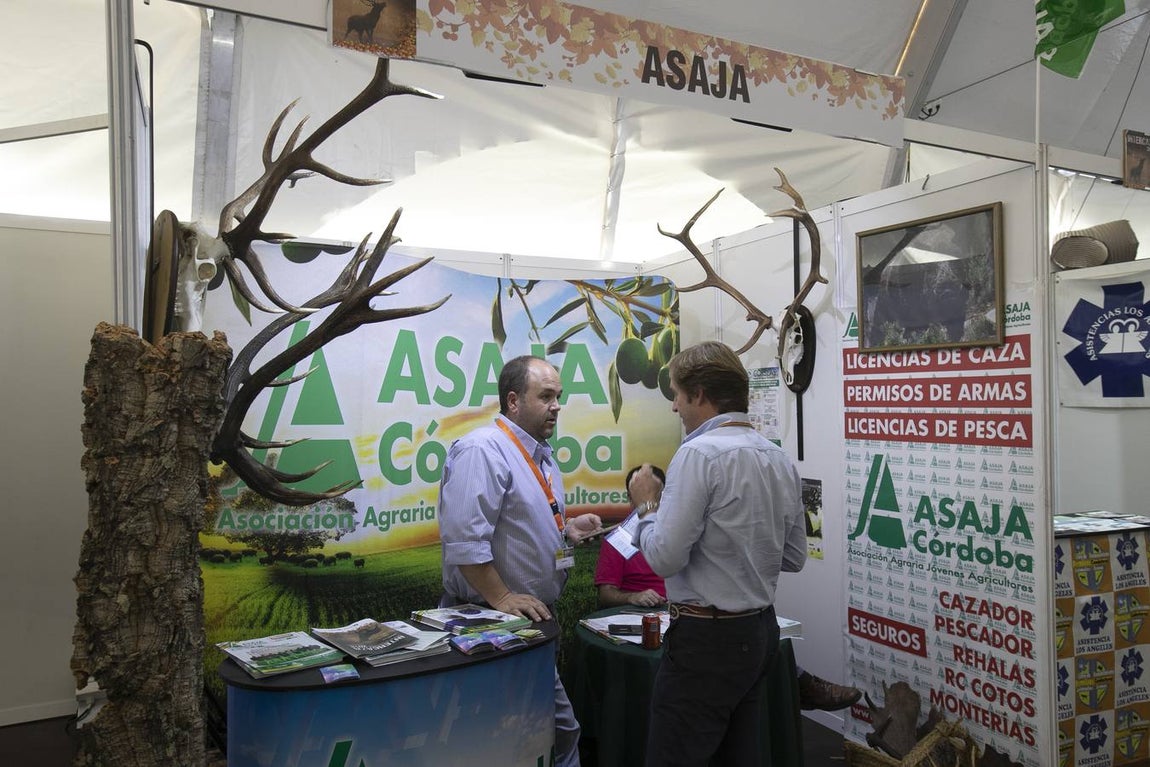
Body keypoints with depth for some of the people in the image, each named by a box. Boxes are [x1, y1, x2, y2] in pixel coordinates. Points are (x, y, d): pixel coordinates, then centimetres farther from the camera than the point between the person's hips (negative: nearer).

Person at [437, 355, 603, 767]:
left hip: (533, 619, 9)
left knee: (561, 727, 17)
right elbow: (465, 540, -26)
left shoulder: (540, 453, 12)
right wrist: (502, 599, -24)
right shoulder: (482, 450, -20)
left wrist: (566, 528, 5)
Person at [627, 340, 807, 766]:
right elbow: (794, 557, 14)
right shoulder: (781, 459, 7)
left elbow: (664, 558, -18)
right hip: (760, 630, 8)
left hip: (706, 638, -8)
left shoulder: (699, 453, -17)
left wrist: (647, 504, -3)